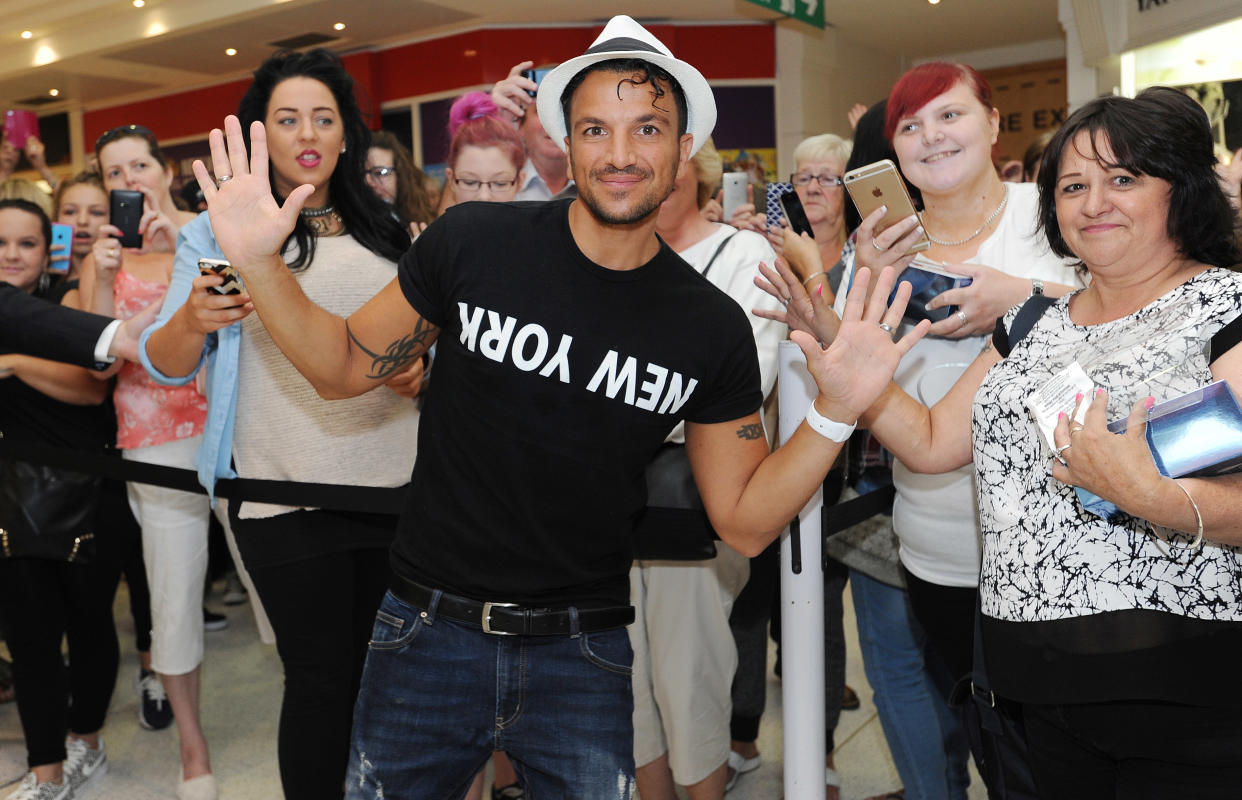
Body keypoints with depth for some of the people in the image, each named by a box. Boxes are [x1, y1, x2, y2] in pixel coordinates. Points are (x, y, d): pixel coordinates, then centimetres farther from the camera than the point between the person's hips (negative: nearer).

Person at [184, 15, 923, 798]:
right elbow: (348, 365, 1)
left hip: (582, 654, 0)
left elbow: (745, 522, -2)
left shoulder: (713, 327, -7)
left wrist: (835, 412, -16)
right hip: (431, 630, 1)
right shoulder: (473, 242, -10)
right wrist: (260, 263, -14)